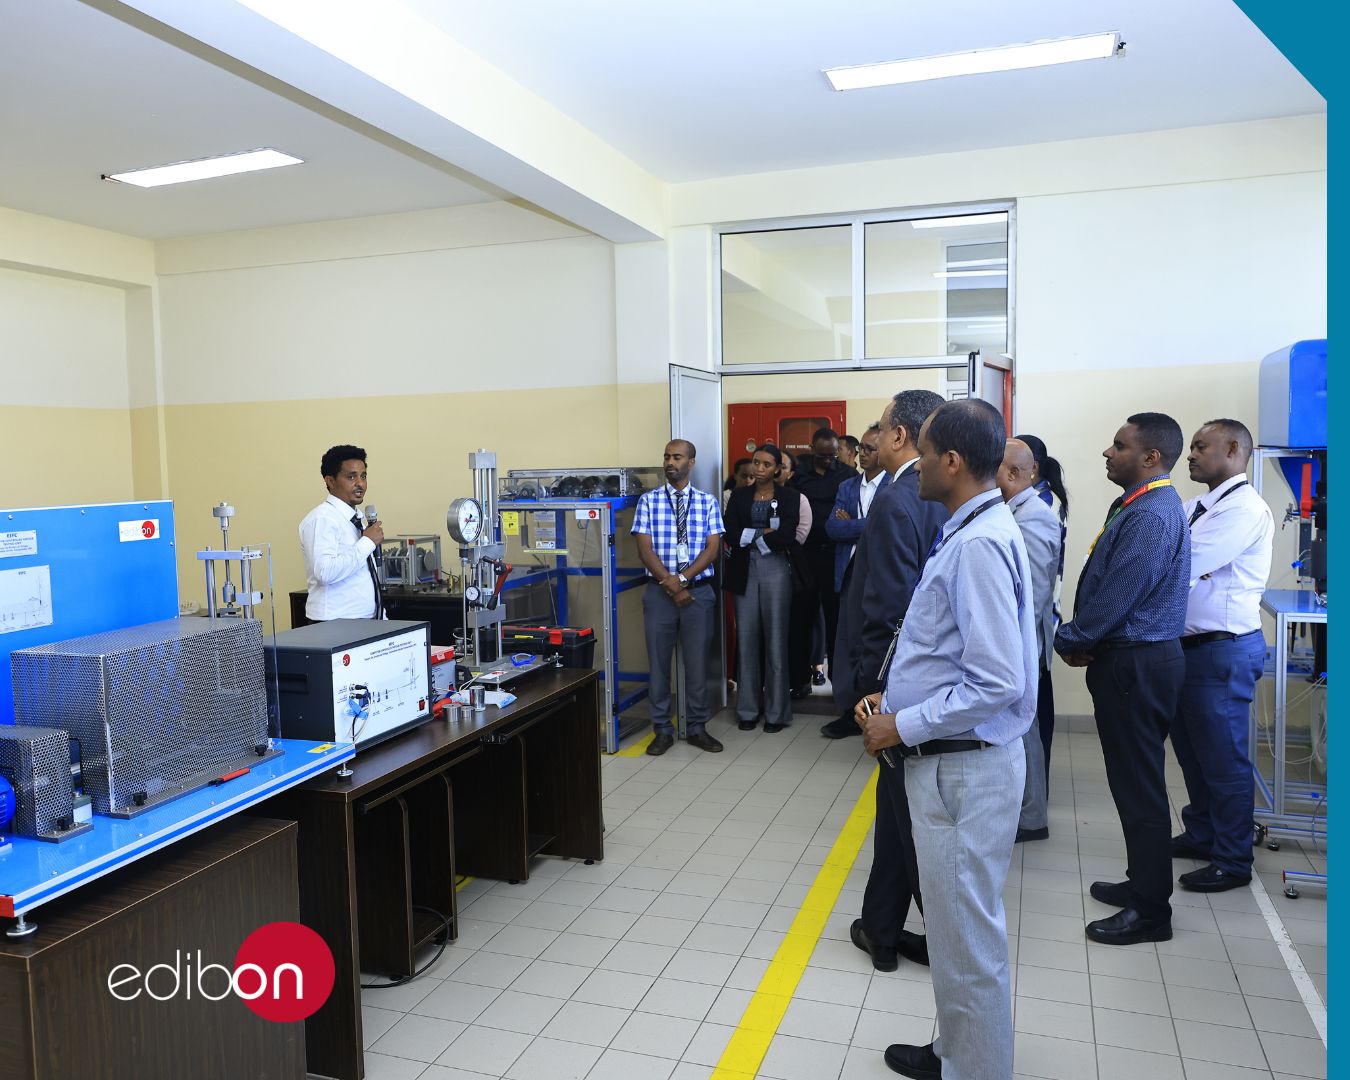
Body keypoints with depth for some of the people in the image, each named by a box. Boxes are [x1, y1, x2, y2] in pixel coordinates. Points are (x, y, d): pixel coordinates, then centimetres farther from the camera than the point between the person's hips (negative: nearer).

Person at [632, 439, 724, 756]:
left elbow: (712, 548, -3)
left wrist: (682, 578, -16)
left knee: (697, 661, 6)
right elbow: (645, 549, -5)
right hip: (659, 591, 0)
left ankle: (697, 728, 20)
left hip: (699, 590, 0)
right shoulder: (649, 501, 1)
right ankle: (662, 730, 17)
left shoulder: (707, 502, 4)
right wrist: (671, 585, -14)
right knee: (659, 661, 5)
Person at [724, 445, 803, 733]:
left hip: (775, 570, -2)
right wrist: (766, 532, -9)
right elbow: (731, 535, -3)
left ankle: (776, 711, 11)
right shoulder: (739, 496, 9)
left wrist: (751, 537, -6)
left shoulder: (788, 496, 2)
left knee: (775, 640, 2)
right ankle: (748, 709, 16)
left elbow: (787, 537, -11)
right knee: (747, 640, 6)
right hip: (745, 571, 2)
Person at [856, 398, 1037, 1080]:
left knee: (967, 938, 7)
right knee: (959, 925, 24)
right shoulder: (972, 532, 8)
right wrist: (895, 698, 9)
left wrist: (902, 727, -18)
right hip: (949, 760, 10)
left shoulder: (978, 545, -24)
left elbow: (995, 683, -28)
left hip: (964, 767, -10)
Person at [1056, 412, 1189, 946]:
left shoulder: (1153, 516, -21)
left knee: (1139, 784, 1)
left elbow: (1116, 597, -23)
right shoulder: (1136, 506, 11)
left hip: (1137, 665, -10)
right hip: (1128, 658, 10)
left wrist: (1069, 641, -9)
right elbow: (1104, 584, 14)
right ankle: (1142, 882, 34)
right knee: (1134, 778, 19)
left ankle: (1150, 910, 14)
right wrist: (1080, 640, 6)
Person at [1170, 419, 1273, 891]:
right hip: (1188, 645, 9)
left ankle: (1232, 862, 20)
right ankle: (1200, 835, 39)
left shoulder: (1243, 508, -17)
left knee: (1223, 759, 4)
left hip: (1224, 652, -9)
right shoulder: (1196, 507, 10)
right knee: (1191, 749, 21)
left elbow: (1182, 565, -25)